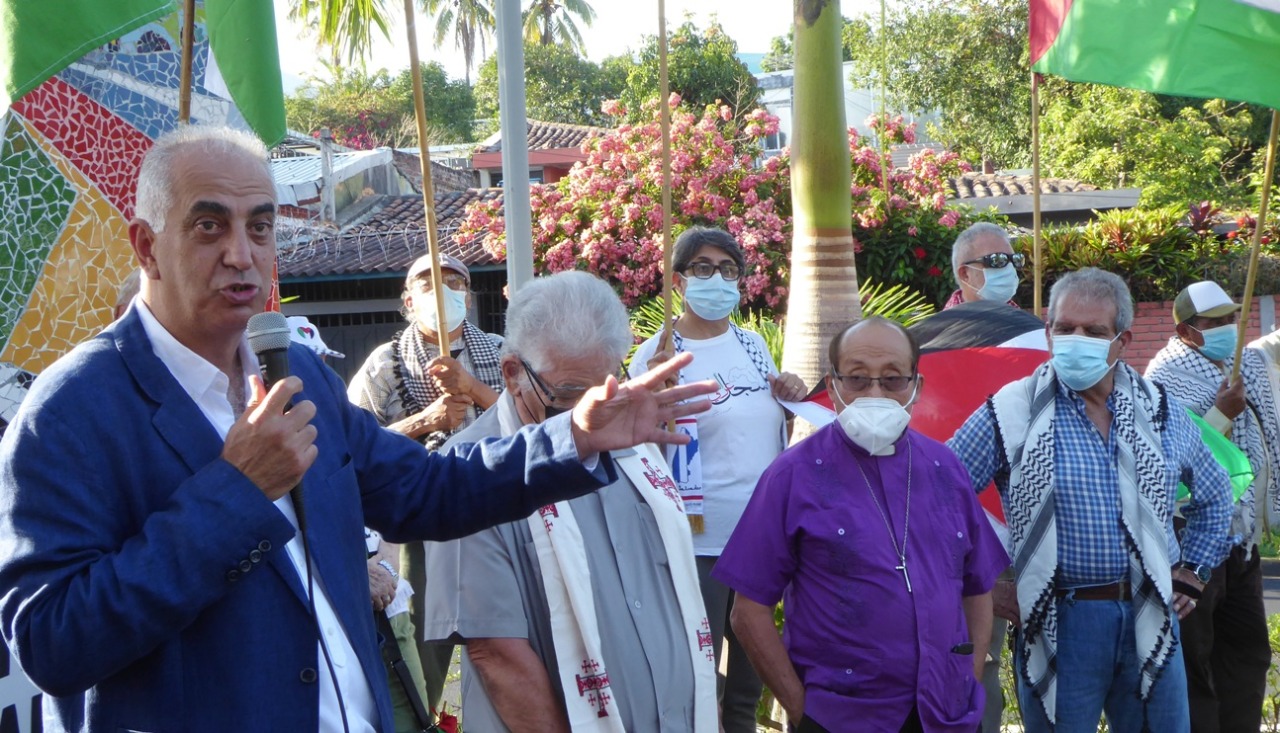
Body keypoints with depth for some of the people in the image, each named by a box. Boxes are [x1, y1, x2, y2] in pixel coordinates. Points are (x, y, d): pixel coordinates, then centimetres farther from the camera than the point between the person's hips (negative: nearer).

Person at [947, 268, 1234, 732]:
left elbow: (1214, 496, 23)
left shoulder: (1161, 411, 7)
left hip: (1151, 619, 4)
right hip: (1058, 623, -3)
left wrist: (1189, 572, 16)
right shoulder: (1010, 414, -7)